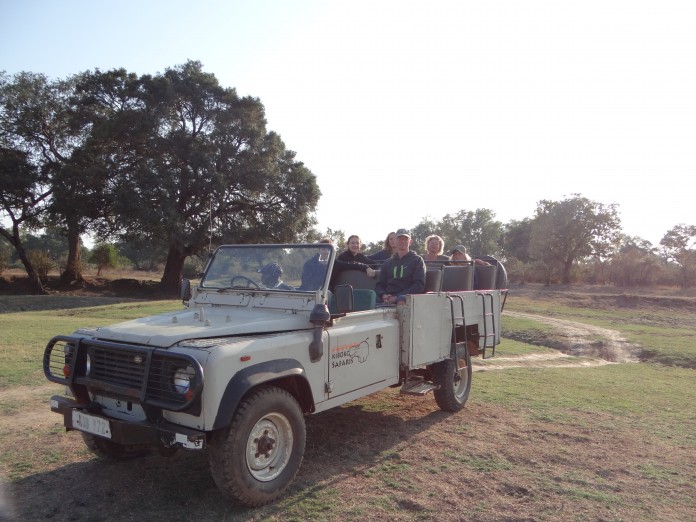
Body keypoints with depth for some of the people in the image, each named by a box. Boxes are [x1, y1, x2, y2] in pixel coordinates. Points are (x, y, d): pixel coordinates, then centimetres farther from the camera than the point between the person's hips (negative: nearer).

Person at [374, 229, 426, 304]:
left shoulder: (417, 260, 10)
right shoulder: (387, 263, 24)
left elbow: (419, 285, -2)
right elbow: (379, 285, 21)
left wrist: (397, 297, -11)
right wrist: (383, 295, -4)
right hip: (388, 303, 3)